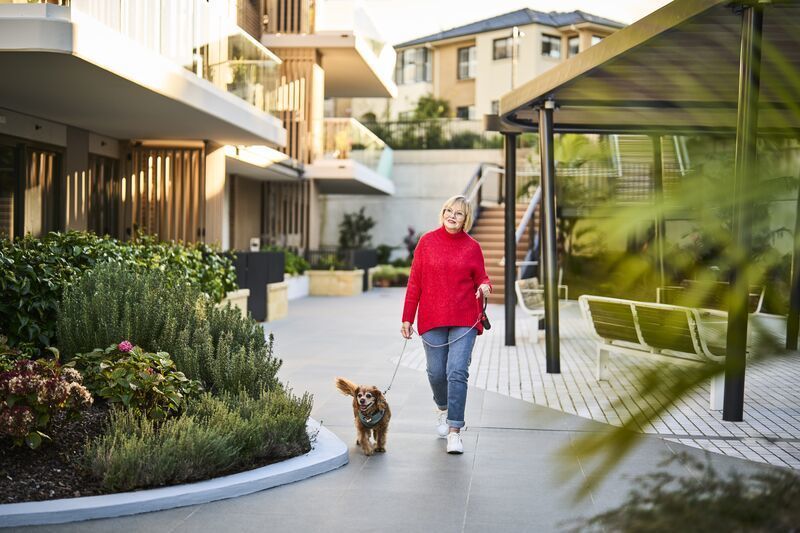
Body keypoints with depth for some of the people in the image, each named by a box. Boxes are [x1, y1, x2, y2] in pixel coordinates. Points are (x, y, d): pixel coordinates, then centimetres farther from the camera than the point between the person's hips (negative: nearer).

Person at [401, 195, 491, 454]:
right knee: (436, 372, 5)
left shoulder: (472, 247, 5)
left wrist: (485, 287, -13)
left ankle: (454, 432, -6)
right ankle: (443, 408, 38)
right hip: (432, 319, 1)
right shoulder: (427, 241, 4)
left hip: (464, 319, -1)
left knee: (457, 373, -10)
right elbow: (415, 282, 5)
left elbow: (481, 279, 12)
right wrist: (407, 318, 5)